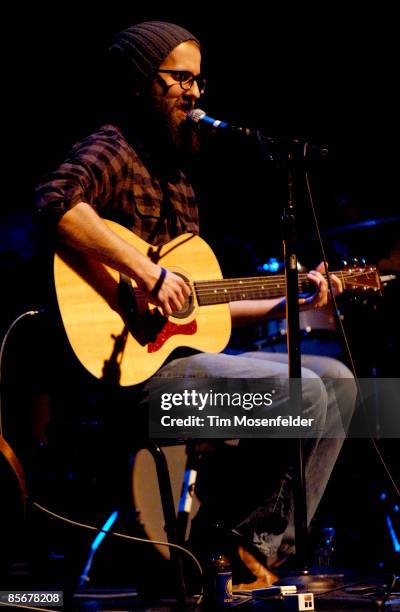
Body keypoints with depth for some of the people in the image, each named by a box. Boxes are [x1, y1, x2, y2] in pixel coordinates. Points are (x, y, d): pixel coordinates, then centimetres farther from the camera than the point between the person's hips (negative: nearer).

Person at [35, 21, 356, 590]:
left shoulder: (174, 176, 23)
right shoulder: (111, 149, -4)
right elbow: (57, 200, -29)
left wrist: (286, 304, 19)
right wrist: (148, 272, -30)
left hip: (183, 349, 10)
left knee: (336, 378, 7)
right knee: (300, 389, -22)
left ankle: (267, 545, 1)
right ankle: (233, 538, -5)